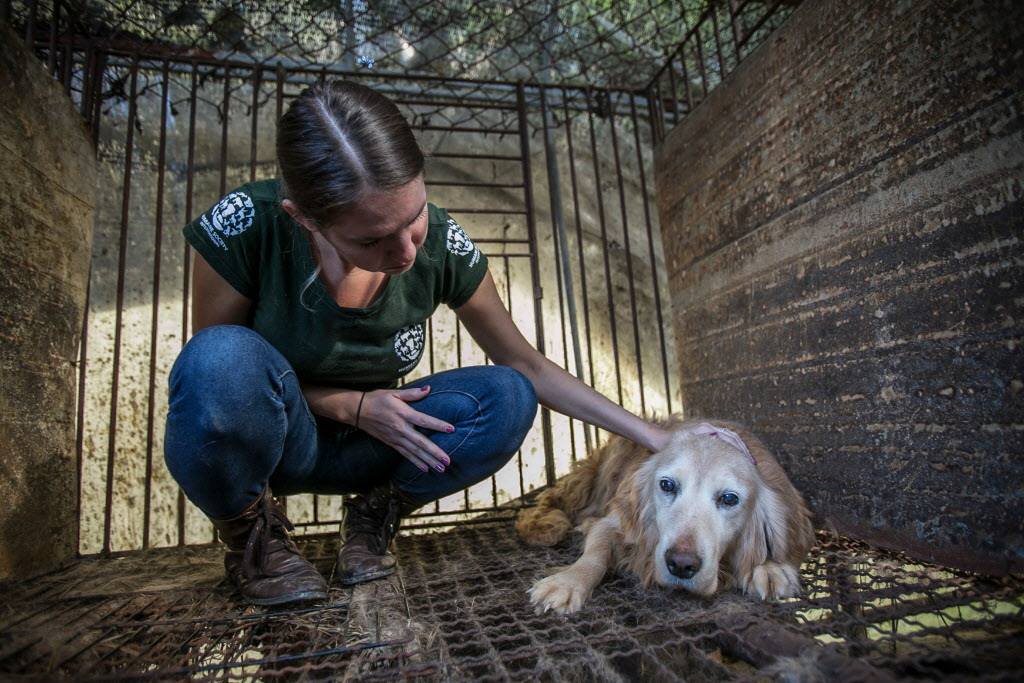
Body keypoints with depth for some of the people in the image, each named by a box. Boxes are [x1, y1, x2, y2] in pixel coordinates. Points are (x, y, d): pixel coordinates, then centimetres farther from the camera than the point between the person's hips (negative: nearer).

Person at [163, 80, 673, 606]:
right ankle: (249, 533, -5)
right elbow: (209, 373, -11)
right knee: (225, 356, -34)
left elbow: (528, 367, -9)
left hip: (361, 441, 2)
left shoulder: (441, 246, -19)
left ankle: (376, 513, 2)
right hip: (262, 438, -1)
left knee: (506, 399, -21)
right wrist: (351, 405, -24)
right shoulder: (246, 226, -25)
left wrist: (652, 435, -11)